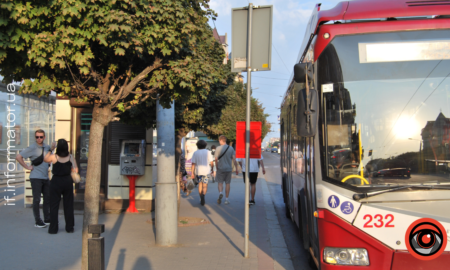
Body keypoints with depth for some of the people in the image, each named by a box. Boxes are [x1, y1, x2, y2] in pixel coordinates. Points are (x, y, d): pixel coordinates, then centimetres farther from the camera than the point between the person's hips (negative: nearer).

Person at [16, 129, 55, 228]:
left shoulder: (46, 147, 10)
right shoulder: (32, 148, -9)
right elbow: (18, 157, -13)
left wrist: (52, 148, 9)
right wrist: (27, 167, -12)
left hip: (45, 177, 6)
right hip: (36, 178, -6)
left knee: (48, 198, 11)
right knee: (37, 199, -3)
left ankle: (47, 219, 22)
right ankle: (38, 221, 4)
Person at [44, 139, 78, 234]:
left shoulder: (54, 157, -12)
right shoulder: (70, 157, -7)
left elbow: (45, 159, 9)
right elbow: (75, 170, -4)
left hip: (56, 181, -2)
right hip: (68, 181, 2)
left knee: (54, 206, 7)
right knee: (68, 205, 11)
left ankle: (53, 228, 9)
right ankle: (69, 228, 16)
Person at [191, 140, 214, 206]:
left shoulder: (195, 153, 1)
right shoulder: (207, 152, -1)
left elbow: (193, 163, -4)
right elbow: (211, 162, -4)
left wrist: (192, 173, -3)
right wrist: (212, 169, 13)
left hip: (198, 171, 2)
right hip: (206, 171, -2)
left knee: (200, 184, 19)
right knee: (205, 186, -2)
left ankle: (201, 199, 20)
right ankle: (203, 195, -29)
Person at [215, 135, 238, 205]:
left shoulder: (218, 148, -7)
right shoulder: (231, 148, 0)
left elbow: (216, 159, -6)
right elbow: (234, 159, -4)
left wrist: (217, 168, 7)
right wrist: (236, 169, 0)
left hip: (220, 168, -2)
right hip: (228, 169, 2)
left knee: (220, 182, 6)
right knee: (227, 183, 10)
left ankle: (220, 193, -22)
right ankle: (226, 199, 12)